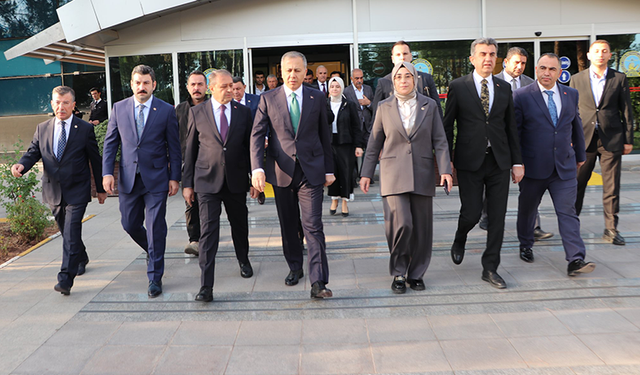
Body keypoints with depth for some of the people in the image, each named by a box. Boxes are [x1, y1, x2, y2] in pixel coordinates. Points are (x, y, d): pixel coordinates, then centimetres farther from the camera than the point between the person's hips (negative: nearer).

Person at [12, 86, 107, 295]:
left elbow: (95, 160, 2)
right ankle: (81, 259, 42)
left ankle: (65, 279, -12)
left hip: (76, 191, -4)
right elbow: (33, 152, 6)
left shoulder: (85, 129, -2)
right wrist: (21, 165, -19)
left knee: (71, 234, -12)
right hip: (53, 191, 4)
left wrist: (100, 189, 6)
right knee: (66, 231, 17)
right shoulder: (42, 129, 7)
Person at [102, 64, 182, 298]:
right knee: (130, 225, 10)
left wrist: (174, 177, -3)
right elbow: (110, 142, 7)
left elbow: (174, 147, 1)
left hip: (156, 178, -3)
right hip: (128, 178, 3)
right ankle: (153, 252, 41)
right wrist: (107, 172, -3)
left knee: (155, 228, -1)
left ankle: (155, 277, 10)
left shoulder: (166, 111, -1)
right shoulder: (119, 108, 6)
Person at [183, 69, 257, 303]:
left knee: (240, 224, 17)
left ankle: (243, 260, 45)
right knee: (208, 230, -8)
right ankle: (206, 286, -6)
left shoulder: (243, 112, 5)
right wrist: (187, 183, 2)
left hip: (237, 179, 2)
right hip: (207, 179, -2)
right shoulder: (197, 113, 2)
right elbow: (190, 149, 4)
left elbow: (250, 146, 8)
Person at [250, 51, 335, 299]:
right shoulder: (268, 99, 3)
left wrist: (329, 169, 10)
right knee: (288, 224, 13)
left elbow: (324, 135, 10)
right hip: (281, 171, 1)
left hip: (311, 171, -1)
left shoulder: (317, 98, 6)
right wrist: (257, 168, -16)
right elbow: (257, 135, -2)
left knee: (313, 226, -8)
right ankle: (295, 267, 33)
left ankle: (318, 282, -8)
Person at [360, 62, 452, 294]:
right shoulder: (384, 107, 6)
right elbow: (374, 143, 10)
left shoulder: (429, 105, 7)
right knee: (401, 223, -14)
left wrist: (445, 170, -8)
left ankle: (416, 274, 20)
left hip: (422, 174, 2)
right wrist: (366, 173, 7)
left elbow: (440, 141, 4)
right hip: (393, 174, -1)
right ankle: (398, 273, 6)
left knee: (421, 227, 4)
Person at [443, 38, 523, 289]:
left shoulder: (504, 88, 10)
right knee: (471, 213, -3)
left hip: (499, 162, 3)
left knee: (497, 217, 2)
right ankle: (459, 240, 32)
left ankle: (490, 268, 14)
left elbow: (511, 127, 12)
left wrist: (517, 162, 7)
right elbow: (447, 126, 1)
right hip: (469, 162, -3)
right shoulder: (458, 87, 0)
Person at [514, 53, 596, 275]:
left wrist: (580, 155, 25)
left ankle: (576, 260, -7)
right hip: (533, 167, -2)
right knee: (527, 209, 14)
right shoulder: (522, 97, -5)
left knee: (568, 212, -4)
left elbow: (576, 126, 18)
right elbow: (513, 132, -4)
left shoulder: (571, 95, 7)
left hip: (565, 167, 2)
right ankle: (525, 246, 36)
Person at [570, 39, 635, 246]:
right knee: (577, 184, 5)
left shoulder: (619, 79, 6)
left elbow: (626, 111, 6)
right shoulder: (577, 79, 7)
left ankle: (611, 229, 12)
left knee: (611, 187, 3)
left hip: (611, 140, 0)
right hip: (584, 139, 0)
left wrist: (628, 140, 2)